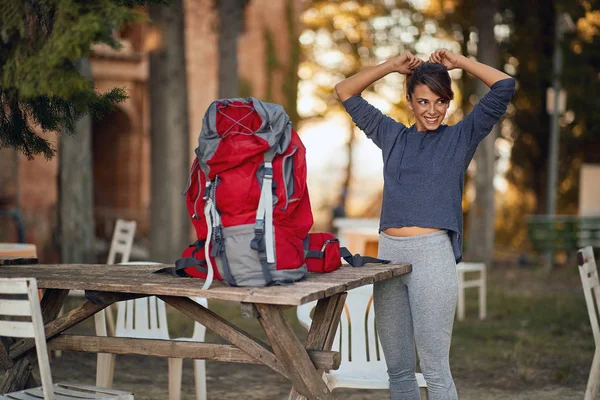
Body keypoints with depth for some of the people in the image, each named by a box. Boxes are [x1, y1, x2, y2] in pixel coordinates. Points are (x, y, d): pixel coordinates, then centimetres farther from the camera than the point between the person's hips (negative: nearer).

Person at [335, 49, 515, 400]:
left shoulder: (461, 138, 5)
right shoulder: (392, 136, 15)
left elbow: (505, 86, -1)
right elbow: (346, 93, 20)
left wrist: (459, 63, 6)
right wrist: (392, 66, 13)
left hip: (433, 254, -4)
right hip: (388, 253, 4)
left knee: (435, 368, -4)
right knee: (398, 369, 10)